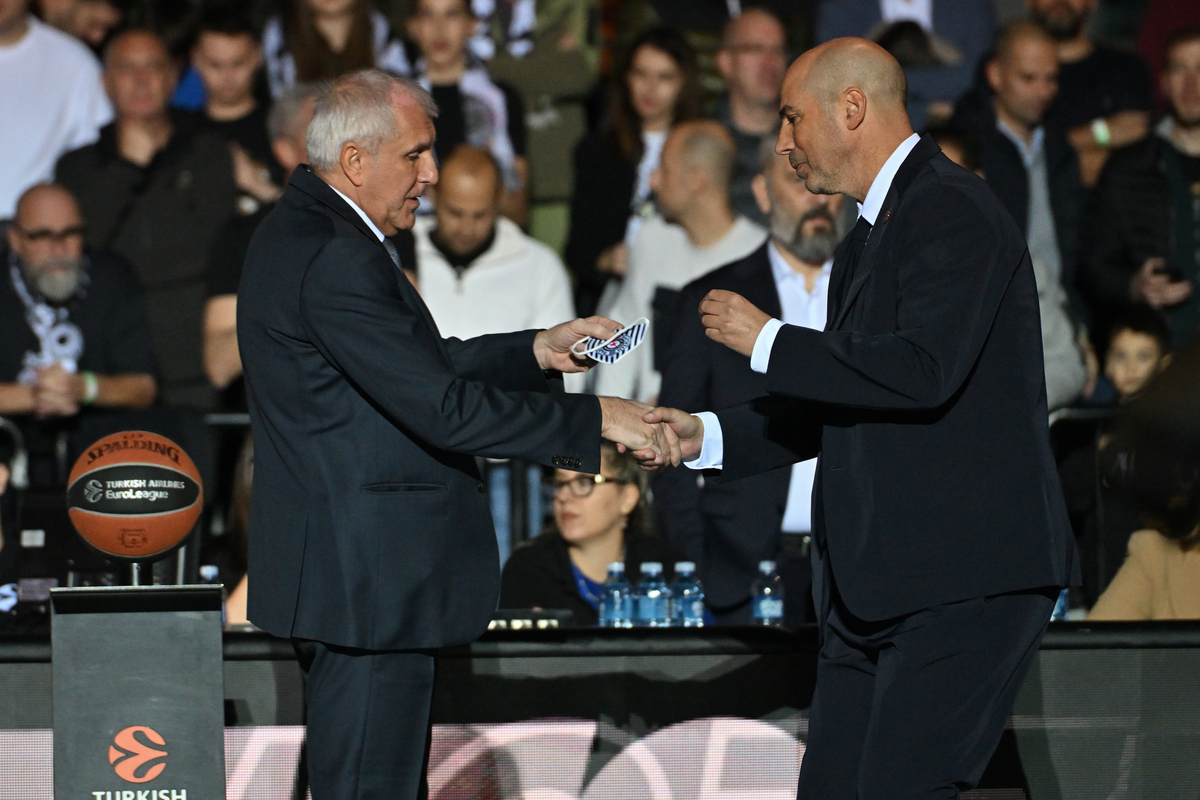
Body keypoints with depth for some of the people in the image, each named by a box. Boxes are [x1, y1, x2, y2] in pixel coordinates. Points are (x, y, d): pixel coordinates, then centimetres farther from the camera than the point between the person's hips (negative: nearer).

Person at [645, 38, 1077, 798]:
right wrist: (705, 436, 15)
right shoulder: (867, 241, 21)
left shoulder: (952, 211, -11)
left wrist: (767, 341, -15)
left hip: (965, 577, -10)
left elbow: (923, 371, -25)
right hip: (879, 584, 10)